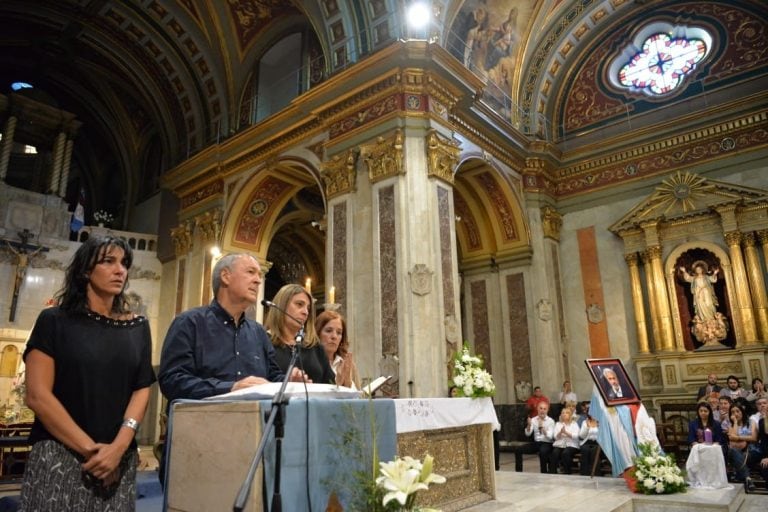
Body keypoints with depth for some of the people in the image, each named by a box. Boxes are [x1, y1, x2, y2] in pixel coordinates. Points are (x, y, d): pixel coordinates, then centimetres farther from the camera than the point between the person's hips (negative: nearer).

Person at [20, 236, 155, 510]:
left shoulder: (138, 327, 5)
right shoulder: (54, 320, -3)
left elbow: (142, 389, 1)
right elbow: (37, 395, -9)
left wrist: (119, 447, -14)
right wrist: (89, 448, -13)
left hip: (119, 458, 3)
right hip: (58, 455, -2)